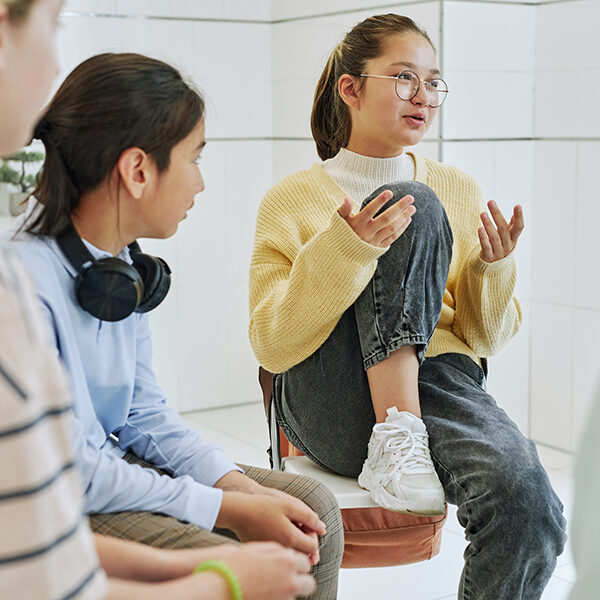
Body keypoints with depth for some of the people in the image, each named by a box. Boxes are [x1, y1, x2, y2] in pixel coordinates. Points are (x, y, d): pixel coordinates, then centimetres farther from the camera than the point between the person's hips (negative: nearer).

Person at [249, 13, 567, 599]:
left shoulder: (460, 191, 16)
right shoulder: (293, 200, 7)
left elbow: (486, 337, 18)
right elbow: (272, 346, -4)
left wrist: (492, 270, -3)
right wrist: (343, 252, -18)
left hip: (437, 381, 3)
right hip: (333, 404, -2)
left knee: (530, 507, -32)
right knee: (413, 207, -21)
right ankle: (394, 435, -24)